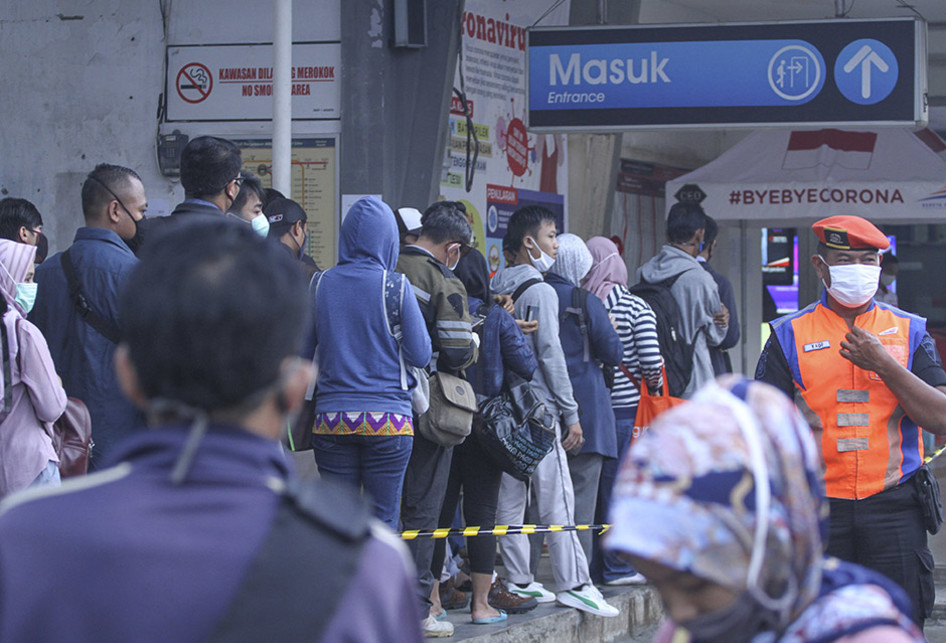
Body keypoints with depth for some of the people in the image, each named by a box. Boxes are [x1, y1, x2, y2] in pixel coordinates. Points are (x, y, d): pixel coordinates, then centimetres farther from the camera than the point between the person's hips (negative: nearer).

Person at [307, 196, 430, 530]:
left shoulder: (321, 284, 0)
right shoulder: (396, 286, -7)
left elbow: (301, 350, 5)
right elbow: (421, 355, -4)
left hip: (331, 418, 2)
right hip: (388, 419, -2)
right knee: (382, 523, 3)